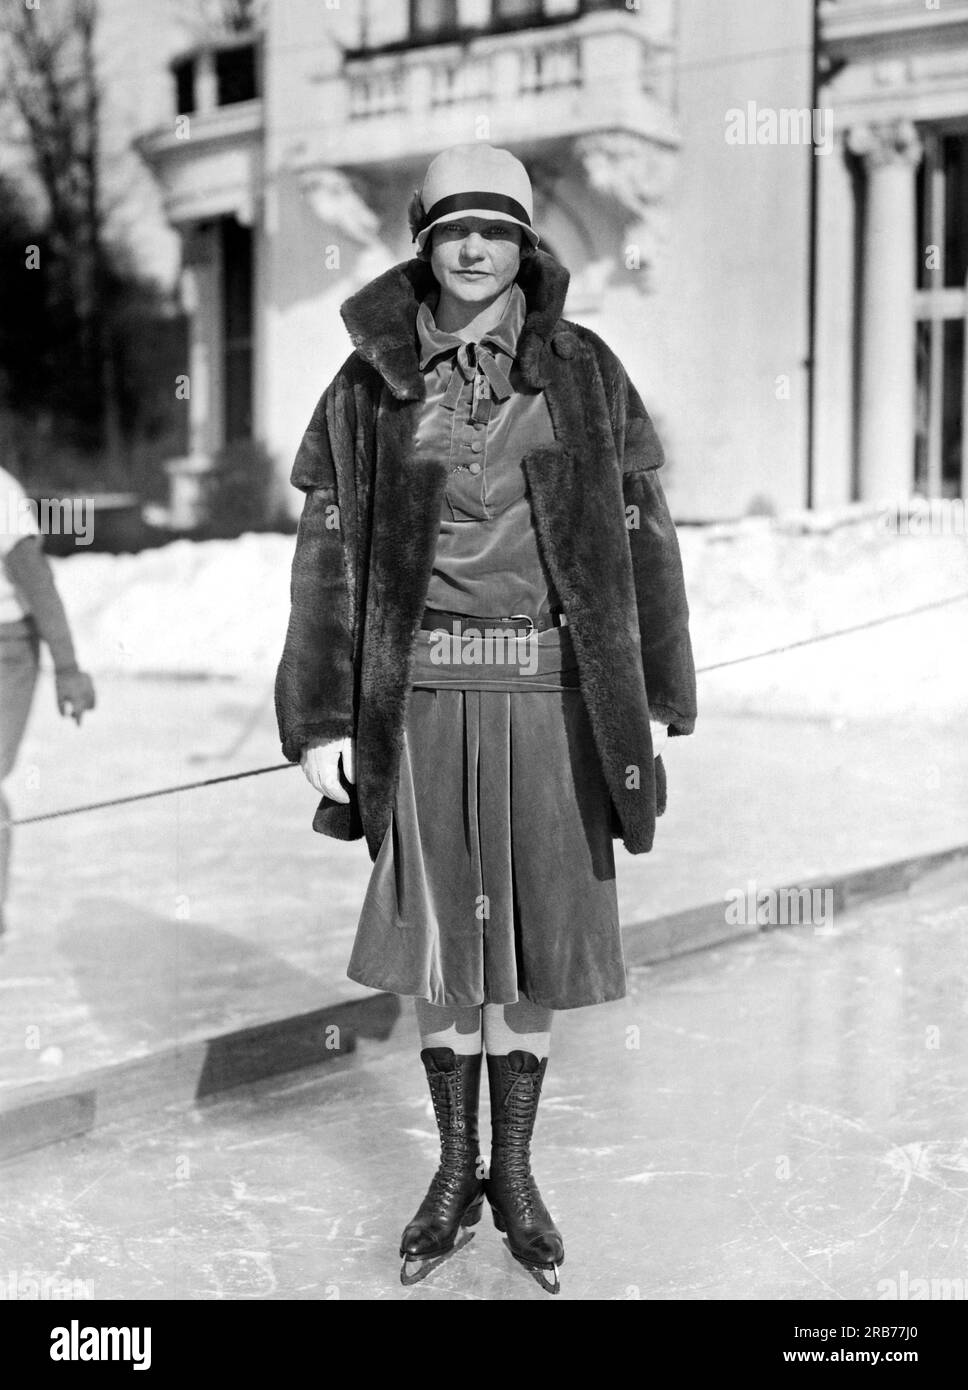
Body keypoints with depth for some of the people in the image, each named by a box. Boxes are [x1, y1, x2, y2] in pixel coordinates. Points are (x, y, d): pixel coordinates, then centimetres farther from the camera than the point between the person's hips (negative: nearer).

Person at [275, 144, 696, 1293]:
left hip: (553, 692, 0)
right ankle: (455, 1171, 24)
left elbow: (639, 535, 3)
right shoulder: (371, 383, 2)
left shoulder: (583, 372, 2)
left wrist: (655, 703, 1)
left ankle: (514, 1173, 23)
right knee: (443, 931, 7)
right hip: (425, 691, 0)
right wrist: (321, 721, -3)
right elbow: (330, 555, 1)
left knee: (534, 931, 6)